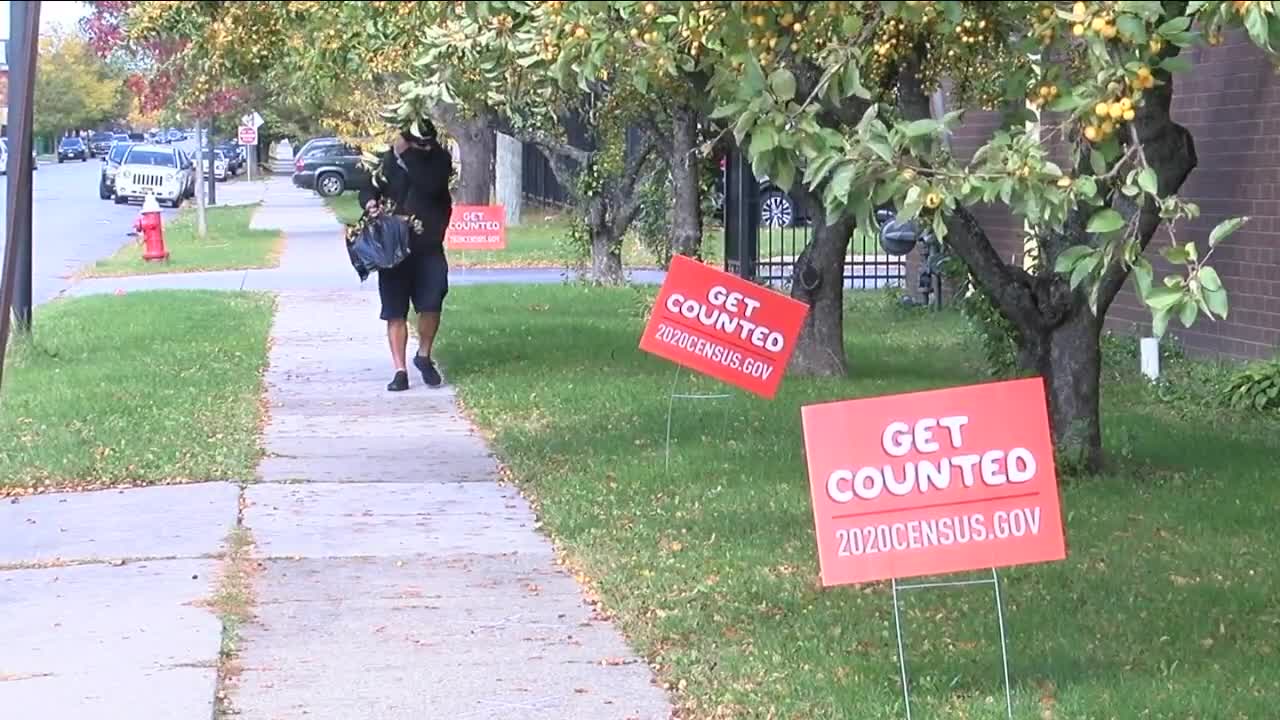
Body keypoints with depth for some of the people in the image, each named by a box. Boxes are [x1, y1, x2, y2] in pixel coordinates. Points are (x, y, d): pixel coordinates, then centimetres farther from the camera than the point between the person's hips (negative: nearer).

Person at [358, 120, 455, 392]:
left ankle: (423, 356, 15)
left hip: (428, 247, 0)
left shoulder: (440, 159, -2)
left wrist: (407, 155, -23)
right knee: (395, 312, 1)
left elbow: (431, 185, -21)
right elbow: (368, 189, 6)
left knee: (431, 304, -10)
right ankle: (400, 370, 8)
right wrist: (370, 202, -16)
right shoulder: (388, 159, 0)